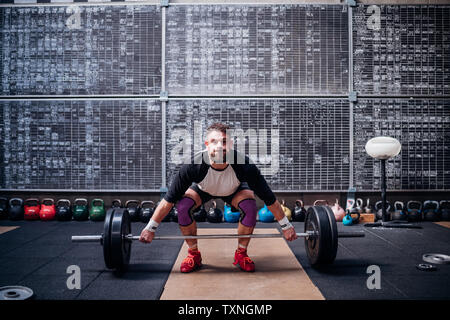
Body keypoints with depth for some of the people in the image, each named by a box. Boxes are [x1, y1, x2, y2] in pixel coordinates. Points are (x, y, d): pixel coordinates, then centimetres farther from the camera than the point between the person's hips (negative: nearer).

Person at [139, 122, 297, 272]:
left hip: (234, 190, 0)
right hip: (203, 189, 0)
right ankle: (194, 254, -4)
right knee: (183, 206, -27)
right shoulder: (194, 165, -40)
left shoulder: (244, 165, -39)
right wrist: (150, 228, -23)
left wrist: (286, 226, -18)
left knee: (250, 207, -29)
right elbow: (169, 199, -28)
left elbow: (269, 198, -26)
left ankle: (241, 253, -3)